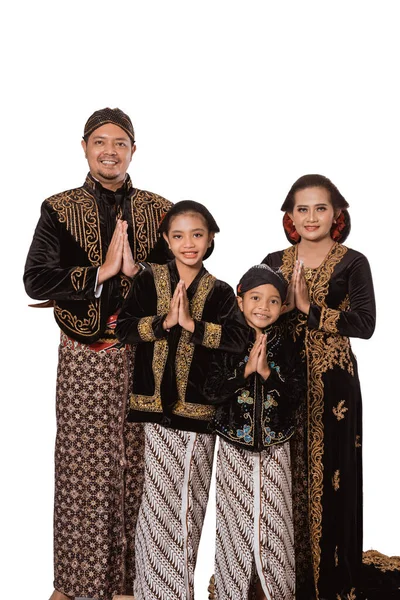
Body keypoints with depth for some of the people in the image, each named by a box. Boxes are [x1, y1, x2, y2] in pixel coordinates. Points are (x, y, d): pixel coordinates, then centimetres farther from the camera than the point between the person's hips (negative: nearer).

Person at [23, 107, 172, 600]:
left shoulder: (159, 211, 8)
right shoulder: (59, 209, 4)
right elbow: (35, 280, -6)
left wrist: (134, 269, -13)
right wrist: (99, 272, -14)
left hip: (143, 356, 1)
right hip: (83, 360, -1)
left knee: (137, 467, 4)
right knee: (82, 466, 4)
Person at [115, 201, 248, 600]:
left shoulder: (219, 292, 5)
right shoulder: (150, 280, 4)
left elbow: (239, 337, -10)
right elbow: (123, 328, -5)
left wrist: (191, 323, -18)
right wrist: (164, 321, -17)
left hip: (201, 407, 1)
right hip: (158, 403, -1)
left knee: (192, 500, 8)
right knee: (160, 498, -1)